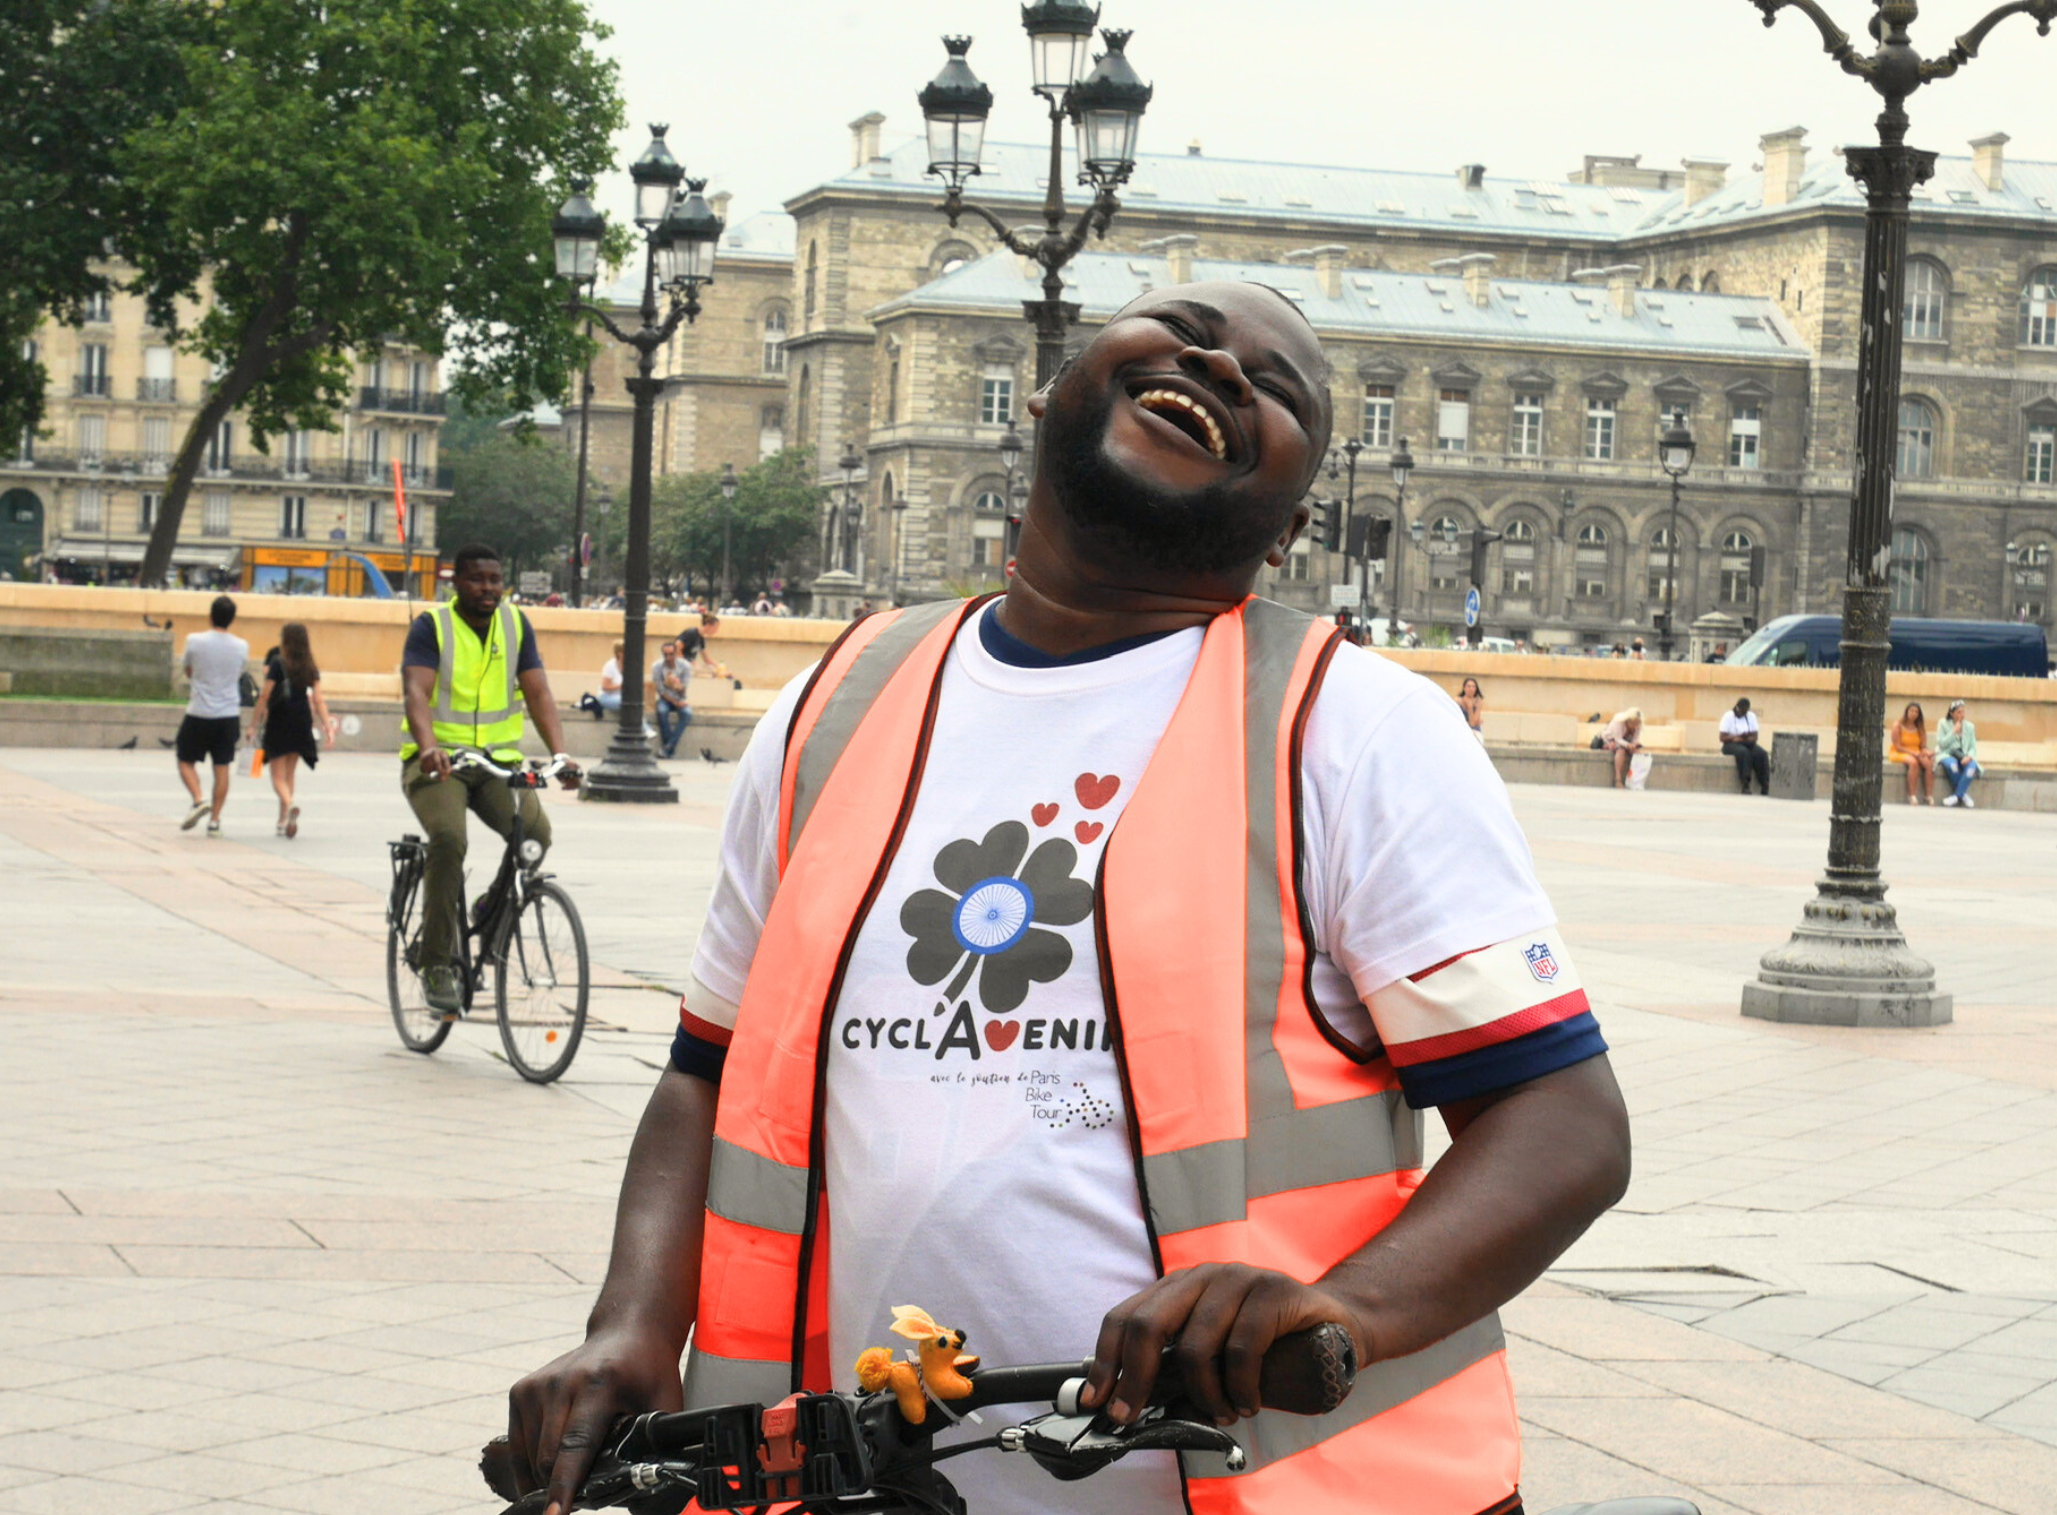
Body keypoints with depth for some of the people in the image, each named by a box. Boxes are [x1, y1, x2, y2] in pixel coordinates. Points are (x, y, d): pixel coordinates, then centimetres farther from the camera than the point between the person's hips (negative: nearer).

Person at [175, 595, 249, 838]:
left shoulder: (195, 641, -9)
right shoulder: (242, 647, -2)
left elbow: (188, 672, 8)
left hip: (199, 714, -2)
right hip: (229, 715, 2)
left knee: (185, 761, 13)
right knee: (222, 768, 7)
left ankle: (198, 800, -10)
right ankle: (215, 821, 5)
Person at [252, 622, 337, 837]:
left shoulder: (277, 664, -9)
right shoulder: (311, 668, 3)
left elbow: (264, 697, -10)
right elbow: (318, 701, -2)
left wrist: (254, 724, -4)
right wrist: (328, 727, -1)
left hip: (278, 724, -4)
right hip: (302, 725, 4)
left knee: (278, 777, 0)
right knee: (289, 774, 17)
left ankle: (290, 803, -30)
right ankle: (283, 822, 19)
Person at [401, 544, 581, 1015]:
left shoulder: (516, 625, 7)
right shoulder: (431, 626, -5)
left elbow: (538, 692, -1)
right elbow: (416, 692, -19)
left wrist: (560, 754, -18)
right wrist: (429, 746, -39)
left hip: (498, 760, 4)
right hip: (437, 761, -4)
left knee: (536, 832, -23)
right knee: (449, 838, -30)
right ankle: (436, 964, -20)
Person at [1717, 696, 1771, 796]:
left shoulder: (1751, 716, 8)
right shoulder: (1728, 717, -3)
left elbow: (1754, 737, 1)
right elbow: (1722, 738, -9)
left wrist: (1746, 739, -19)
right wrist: (1735, 737, -23)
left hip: (1747, 744, 4)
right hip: (1731, 745, -4)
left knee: (1761, 754, -28)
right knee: (1743, 752, -38)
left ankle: (1765, 785, -33)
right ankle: (1745, 785, -43)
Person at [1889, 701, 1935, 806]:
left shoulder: (1920, 727, 10)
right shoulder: (1898, 725, -4)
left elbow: (1923, 746, 9)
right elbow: (1897, 747, -10)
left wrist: (1925, 751, -16)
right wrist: (1913, 753, -20)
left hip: (1916, 753, 4)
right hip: (1899, 754, -4)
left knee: (1928, 763, -28)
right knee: (1913, 762, -38)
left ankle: (1929, 796, -30)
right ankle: (1912, 796, -39)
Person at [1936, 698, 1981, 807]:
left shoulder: (1969, 726, 10)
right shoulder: (1943, 724, 3)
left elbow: (1973, 747, 7)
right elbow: (1942, 743, -6)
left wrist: (1969, 756, -15)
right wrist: (1954, 732, -13)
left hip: (1963, 757, 2)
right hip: (1947, 755, -2)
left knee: (1972, 767, -33)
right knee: (1952, 765, -39)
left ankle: (1956, 795, -26)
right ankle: (1963, 794, -20)